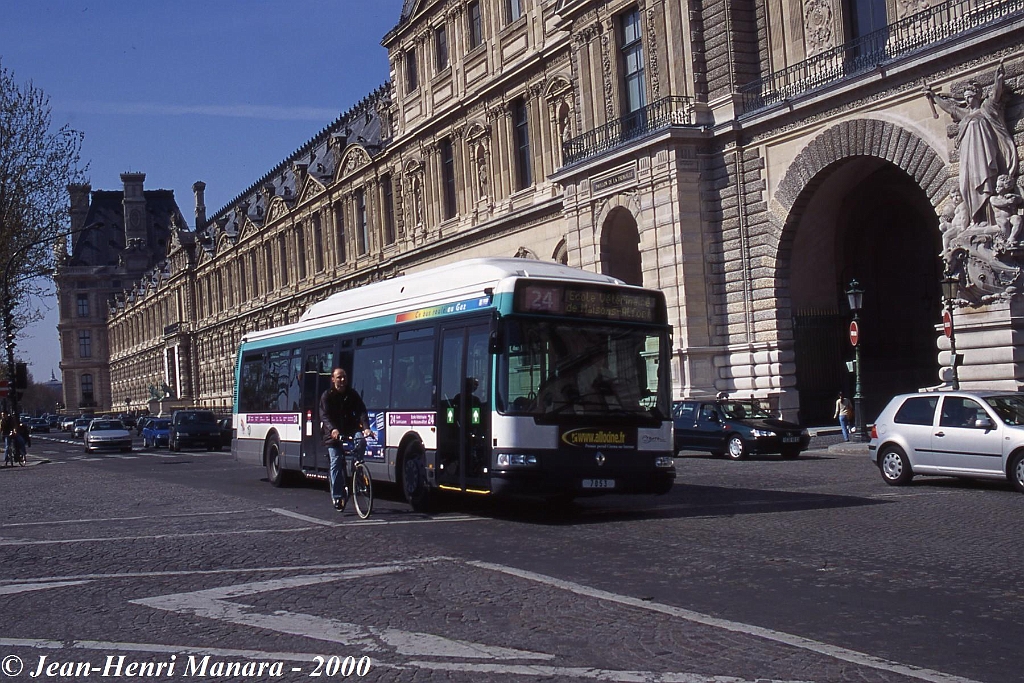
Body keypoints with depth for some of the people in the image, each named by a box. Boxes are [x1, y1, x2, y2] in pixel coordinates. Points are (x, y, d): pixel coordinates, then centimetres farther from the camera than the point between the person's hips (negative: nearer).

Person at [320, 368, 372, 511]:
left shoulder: (352, 394, 4)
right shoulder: (326, 396, -2)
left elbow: (361, 412, -7)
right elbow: (324, 416, -15)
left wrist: (366, 428, -26)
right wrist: (332, 429, -35)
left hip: (350, 429, 2)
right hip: (333, 433, -2)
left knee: (361, 440, -30)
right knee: (336, 462, -9)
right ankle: (337, 497, -4)